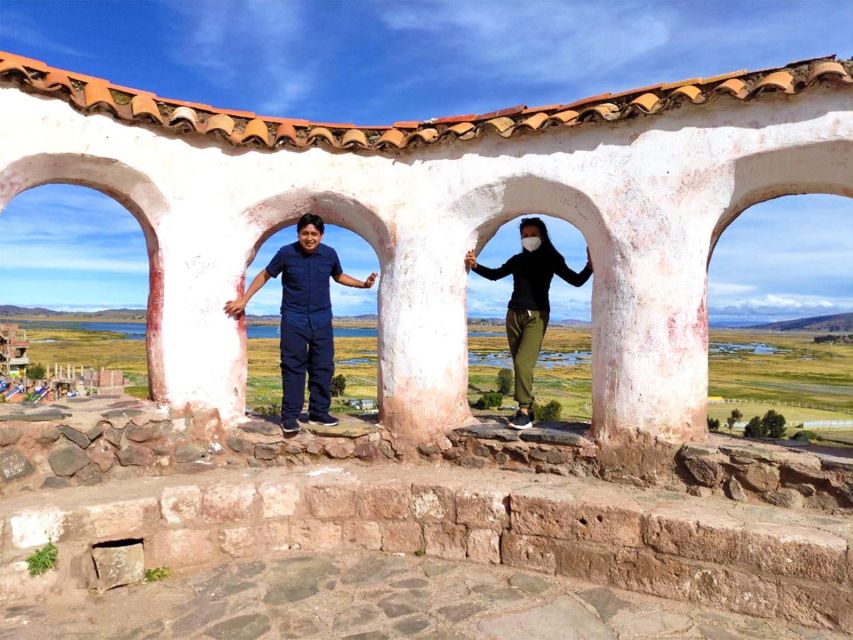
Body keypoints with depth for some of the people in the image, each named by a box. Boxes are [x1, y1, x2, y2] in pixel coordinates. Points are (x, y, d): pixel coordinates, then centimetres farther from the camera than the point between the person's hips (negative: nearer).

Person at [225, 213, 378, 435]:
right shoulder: (286, 253, -9)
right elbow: (265, 275, 4)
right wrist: (243, 300, 2)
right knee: (293, 368, -1)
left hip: (322, 320, 3)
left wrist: (363, 284, 7)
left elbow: (339, 276, 19)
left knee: (323, 367, 5)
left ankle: (319, 413, 16)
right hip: (294, 320, -3)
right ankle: (289, 416, 7)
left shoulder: (330, 254, -1)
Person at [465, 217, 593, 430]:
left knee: (523, 363, -19)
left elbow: (576, 280, 2)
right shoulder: (518, 260, 13)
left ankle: (524, 412, -16)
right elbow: (495, 274, 23)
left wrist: (590, 266, -16)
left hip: (536, 316, -4)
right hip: (514, 314, 4)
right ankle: (527, 409, 10)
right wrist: (475, 265, 9)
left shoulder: (551, 259, 4)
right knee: (520, 365, 3)